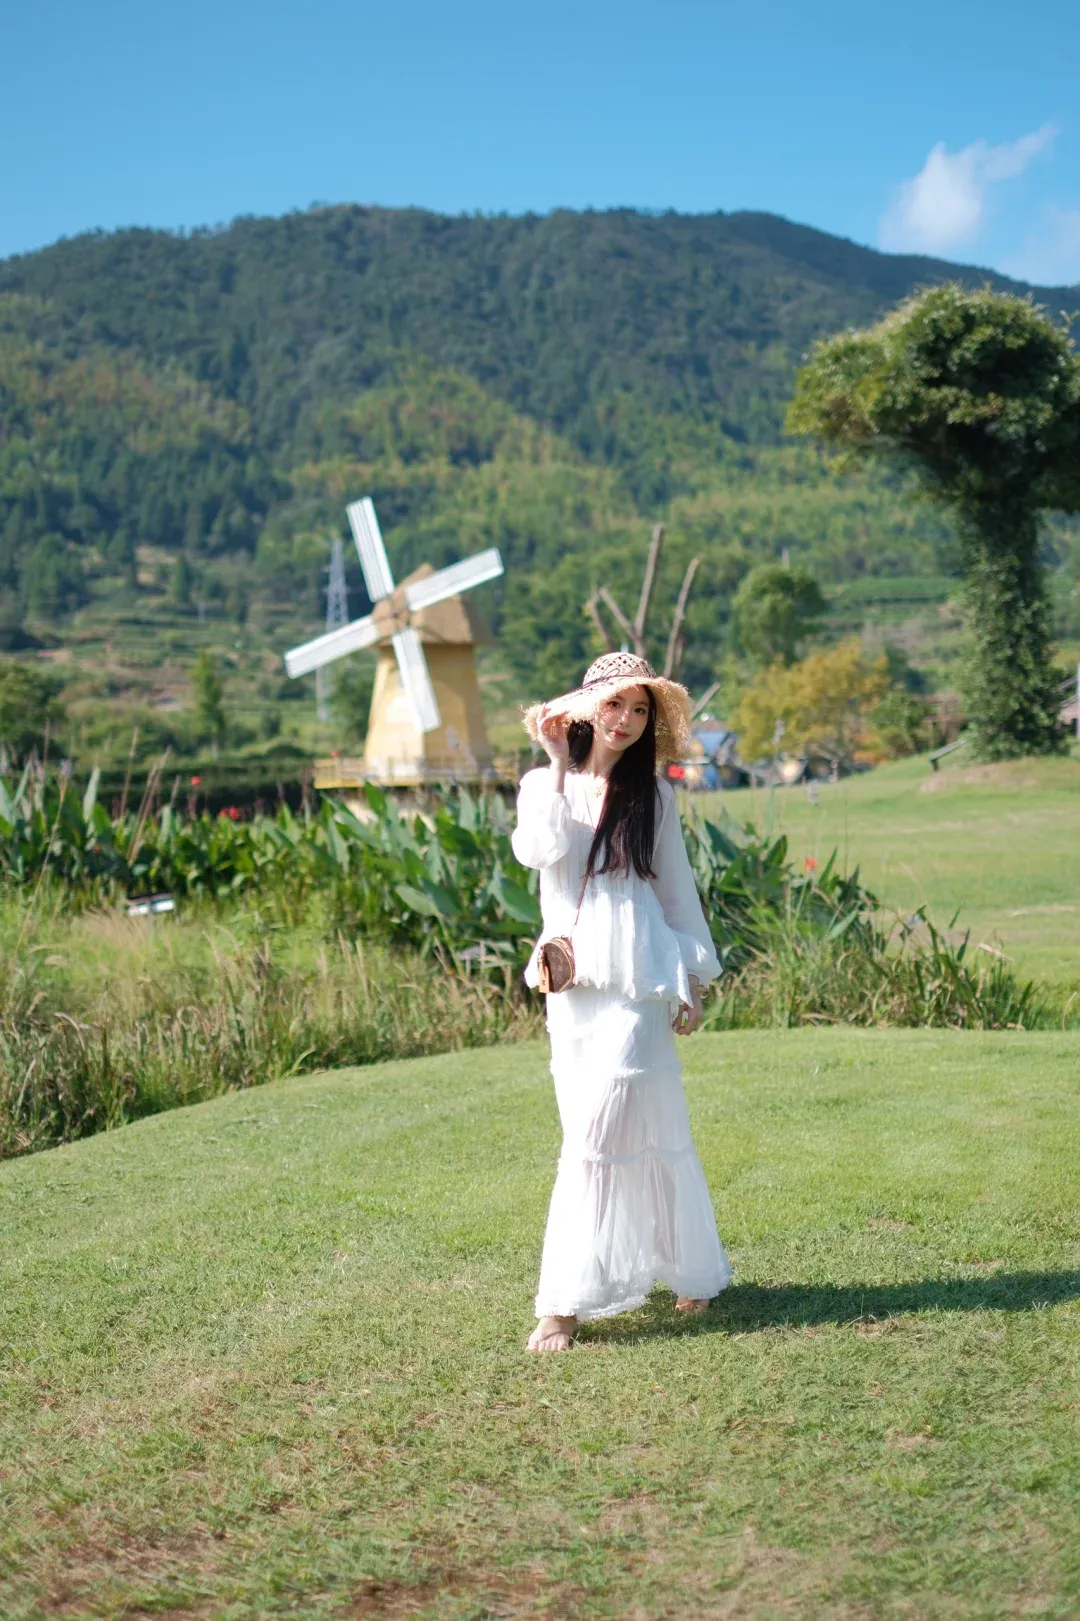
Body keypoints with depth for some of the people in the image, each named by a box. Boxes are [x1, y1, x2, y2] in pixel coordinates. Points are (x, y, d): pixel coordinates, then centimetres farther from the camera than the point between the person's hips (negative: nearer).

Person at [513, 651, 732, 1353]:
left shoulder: (653, 795, 5)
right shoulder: (543, 785, 7)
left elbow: (677, 891, 8)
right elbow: (542, 852, -13)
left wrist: (693, 982, 6)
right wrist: (558, 765, -10)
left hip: (636, 981, -2)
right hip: (570, 981, 2)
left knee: (599, 1130, -10)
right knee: (649, 1127, 8)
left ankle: (567, 1300, -3)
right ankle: (695, 1269, 24)